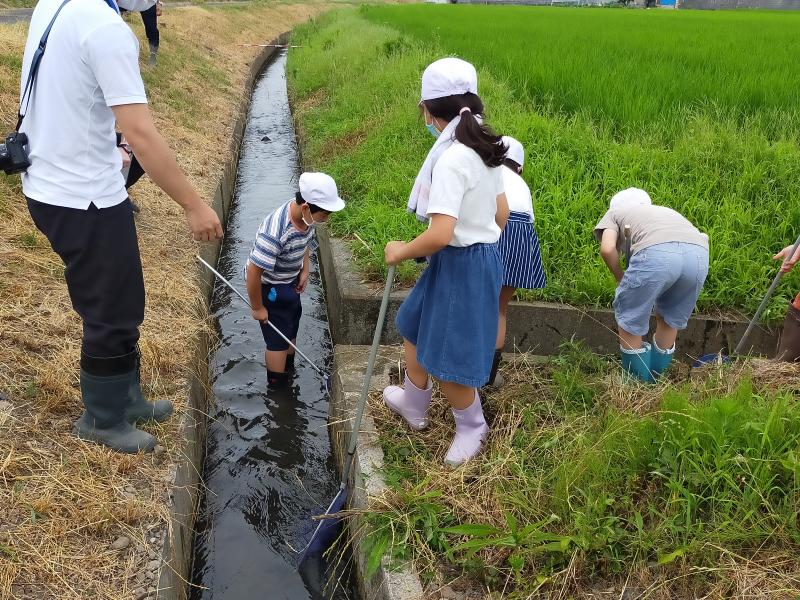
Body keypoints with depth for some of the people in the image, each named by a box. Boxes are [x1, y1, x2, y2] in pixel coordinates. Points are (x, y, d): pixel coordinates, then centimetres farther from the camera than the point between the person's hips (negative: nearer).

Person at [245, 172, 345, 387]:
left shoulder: (306, 216, -16)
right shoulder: (275, 233, -40)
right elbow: (253, 272, -31)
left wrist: (305, 271, 3)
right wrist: (257, 308, -20)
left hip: (290, 282, 8)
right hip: (269, 287, -8)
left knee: (291, 327, 25)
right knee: (278, 338, 4)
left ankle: (288, 370, 48)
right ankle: (277, 386, 24)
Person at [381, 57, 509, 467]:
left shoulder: (451, 160, -24)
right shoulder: (486, 151, 4)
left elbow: (440, 234, -31)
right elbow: (502, 213, 13)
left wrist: (401, 252, -14)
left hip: (460, 266, -10)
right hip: (483, 257, 10)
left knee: (446, 360, 5)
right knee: (414, 325, 25)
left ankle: (472, 426, 30)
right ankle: (413, 403, 46)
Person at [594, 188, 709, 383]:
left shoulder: (615, 212, 31)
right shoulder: (665, 211, 45)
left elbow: (607, 249, 10)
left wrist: (620, 278, 25)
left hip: (656, 252, -5)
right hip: (699, 253, 5)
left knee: (629, 319, 15)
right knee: (670, 320, 25)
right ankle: (655, 379, 37)